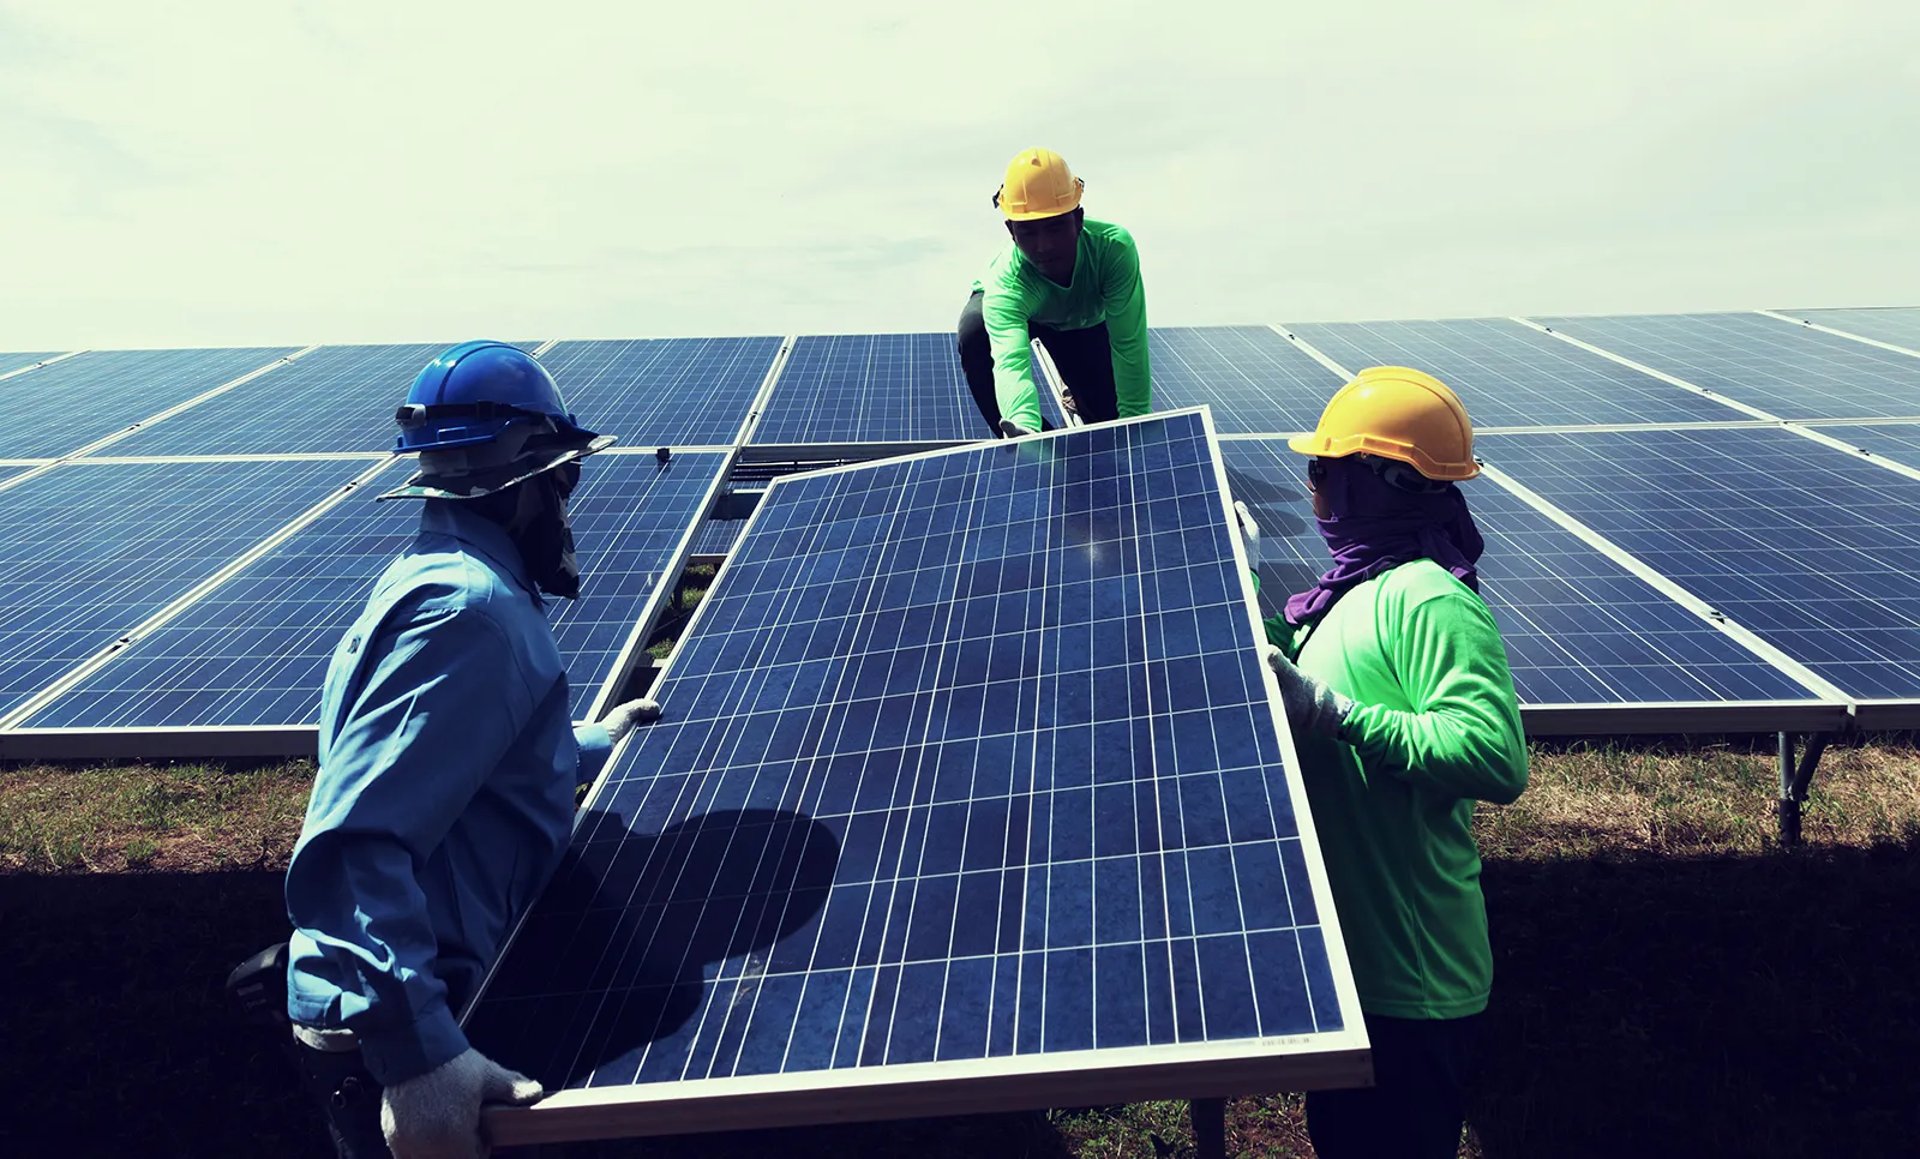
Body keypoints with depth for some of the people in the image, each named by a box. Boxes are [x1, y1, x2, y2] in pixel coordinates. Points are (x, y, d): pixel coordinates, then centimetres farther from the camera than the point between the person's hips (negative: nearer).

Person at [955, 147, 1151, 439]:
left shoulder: (1115, 247, -41)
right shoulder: (1006, 283, -45)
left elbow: (1129, 345, -37)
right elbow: (1011, 363, -62)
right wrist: (1024, 426, -81)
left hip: (1083, 319, 2)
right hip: (1014, 307, -2)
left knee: (1107, 418, -7)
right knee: (976, 333, -35)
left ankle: (1077, 400, 32)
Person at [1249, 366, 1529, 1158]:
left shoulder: (1430, 599, -23)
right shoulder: (1363, 580, 6)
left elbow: (1496, 757, -32)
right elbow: (1309, 676, 21)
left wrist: (1331, 712, -32)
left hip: (1403, 981, -9)